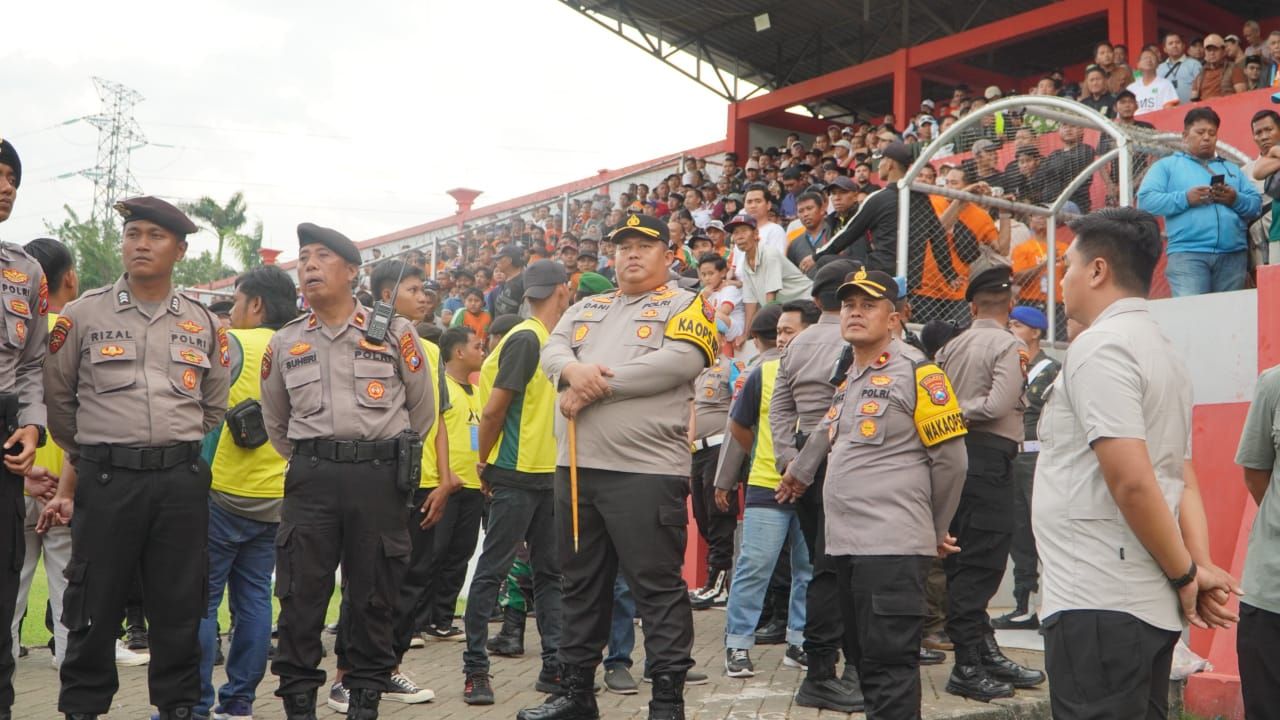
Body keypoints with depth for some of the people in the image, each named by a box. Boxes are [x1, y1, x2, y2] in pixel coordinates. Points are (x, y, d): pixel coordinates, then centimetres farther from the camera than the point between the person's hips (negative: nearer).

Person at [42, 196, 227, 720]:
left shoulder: (204, 325, 9)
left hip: (182, 482, 2)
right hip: (105, 479, -2)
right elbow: (59, 401, 10)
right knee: (95, 604, 3)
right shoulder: (83, 314, 2)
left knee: (180, 605, 7)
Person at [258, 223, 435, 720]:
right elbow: (275, 421, 22)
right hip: (310, 478, 2)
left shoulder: (394, 333, 3)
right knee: (302, 591, 1)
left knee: (374, 593, 6)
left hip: (379, 476, -2)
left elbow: (422, 409, 11)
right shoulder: (284, 343, 10)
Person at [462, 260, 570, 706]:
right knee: (492, 571, -1)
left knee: (551, 572, 10)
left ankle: (554, 666, 16)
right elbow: (493, 410, -15)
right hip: (517, 476, -9)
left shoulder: (553, 342, 12)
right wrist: (484, 464, -7)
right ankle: (476, 669, 6)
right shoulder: (524, 340, -14)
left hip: (548, 475, 9)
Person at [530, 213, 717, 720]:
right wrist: (575, 370, -17)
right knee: (580, 585, 14)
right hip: (575, 467, 6)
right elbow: (552, 350, 7)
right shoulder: (586, 309, 20)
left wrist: (597, 385, -14)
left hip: (646, 470, -6)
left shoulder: (685, 306, 1)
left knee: (657, 588, -2)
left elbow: (677, 362, -15)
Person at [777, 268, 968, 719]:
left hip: (892, 546, -8)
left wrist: (932, 531, 3)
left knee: (889, 664, -8)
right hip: (845, 542, 8)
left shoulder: (916, 372, -6)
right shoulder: (846, 379, 17)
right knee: (864, 661, 14)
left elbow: (950, 461, -4)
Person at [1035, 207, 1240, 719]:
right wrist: (1201, 567, 3)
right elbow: (1183, 481, 14)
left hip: (1096, 606, -10)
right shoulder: (1162, 351, 18)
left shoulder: (1099, 346, -13)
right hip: (1152, 606, 10)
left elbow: (1132, 482, -21)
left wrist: (1185, 574, -10)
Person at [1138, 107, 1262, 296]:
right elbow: (1145, 201, -2)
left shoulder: (1232, 169, 25)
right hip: (1187, 253, -4)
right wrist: (1185, 199, -12)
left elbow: (1257, 205, 16)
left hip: (1233, 254, 4)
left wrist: (1236, 200, -5)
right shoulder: (1166, 165, 12)